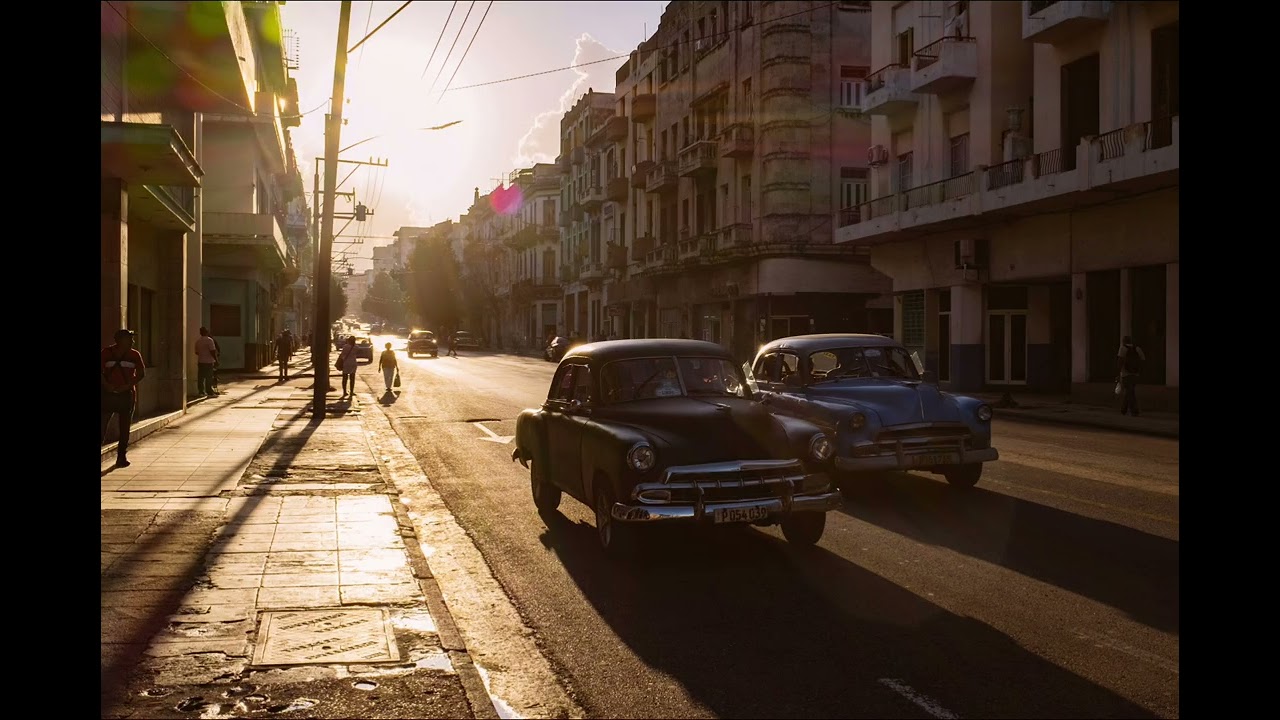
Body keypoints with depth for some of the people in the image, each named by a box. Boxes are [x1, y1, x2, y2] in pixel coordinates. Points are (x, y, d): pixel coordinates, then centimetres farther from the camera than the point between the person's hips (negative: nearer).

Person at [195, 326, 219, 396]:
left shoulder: (198, 341, 10)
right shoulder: (209, 340, -12)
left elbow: (196, 352, 18)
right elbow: (212, 351, -16)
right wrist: (216, 360, -10)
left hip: (200, 362, 7)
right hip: (208, 362, -6)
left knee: (200, 378, 8)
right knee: (209, 378, -3)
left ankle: (201, 391, 10)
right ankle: (209, 392, -3)